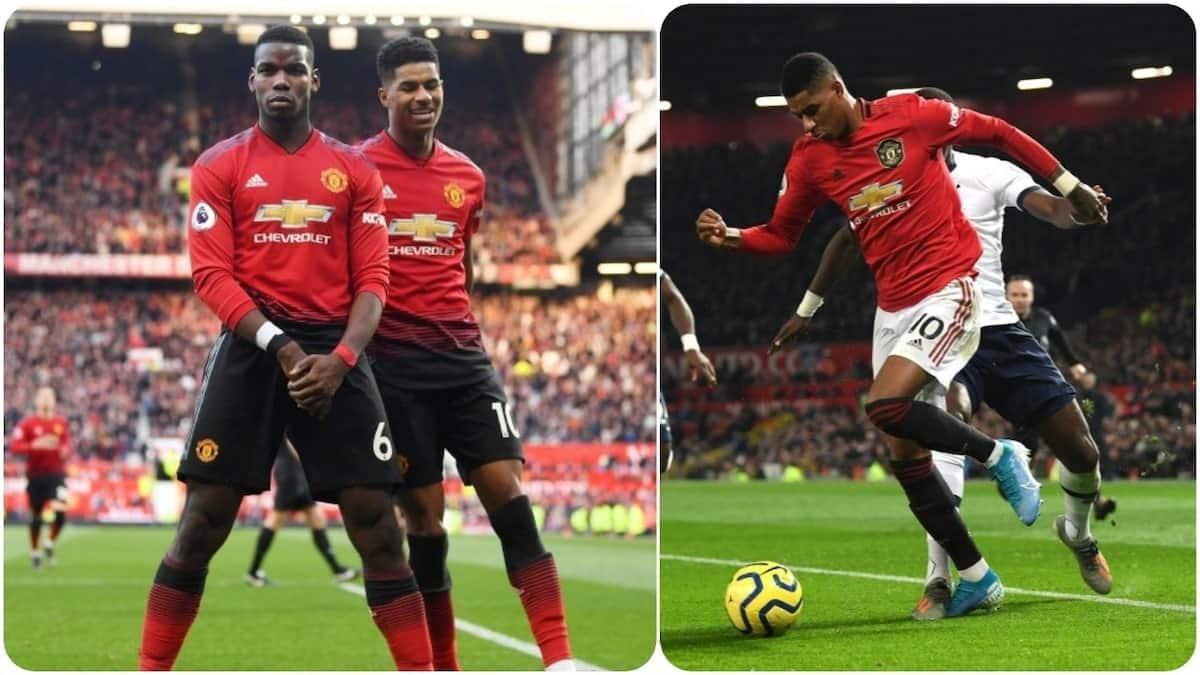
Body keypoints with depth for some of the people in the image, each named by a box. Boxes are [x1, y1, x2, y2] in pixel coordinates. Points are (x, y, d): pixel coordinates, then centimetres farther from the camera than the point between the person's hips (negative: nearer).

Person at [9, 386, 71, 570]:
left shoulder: (61, 423, 4)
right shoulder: (27, 424, -6)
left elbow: (67, 443, 17)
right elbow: (15, 447, -14)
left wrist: (65, 451, -7)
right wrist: (37, 445, -27)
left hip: (56, 474, 1)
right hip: (35, 475, -1)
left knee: (60, 512, -16)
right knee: (36, 518, 8)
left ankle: (50, 544, 9)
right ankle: (35, 552, 28)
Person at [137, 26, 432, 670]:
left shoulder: (355, 170, 10)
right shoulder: (219, 166, 6)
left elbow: (371, 278, 5)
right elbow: (210, 273, -3)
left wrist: (340, 357, -13)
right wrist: (278, 344, -16)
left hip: (334, 350, 1)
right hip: (250, 347, -1)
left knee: (376, 520, -3)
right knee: (203, 519, -3)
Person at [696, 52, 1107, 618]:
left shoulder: (910, 115, -10)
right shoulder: (808, 159, 2)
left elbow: (999, 133, 0)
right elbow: (782, 234, 12)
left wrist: (1068, 185, 6)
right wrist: (730, 236, -8)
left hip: (948, 289, -6)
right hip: (892, 308, 6)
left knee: (886, 406, -27)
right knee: (905, 456, 4)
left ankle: (998, 455, -3)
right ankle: (976, 578, 17)